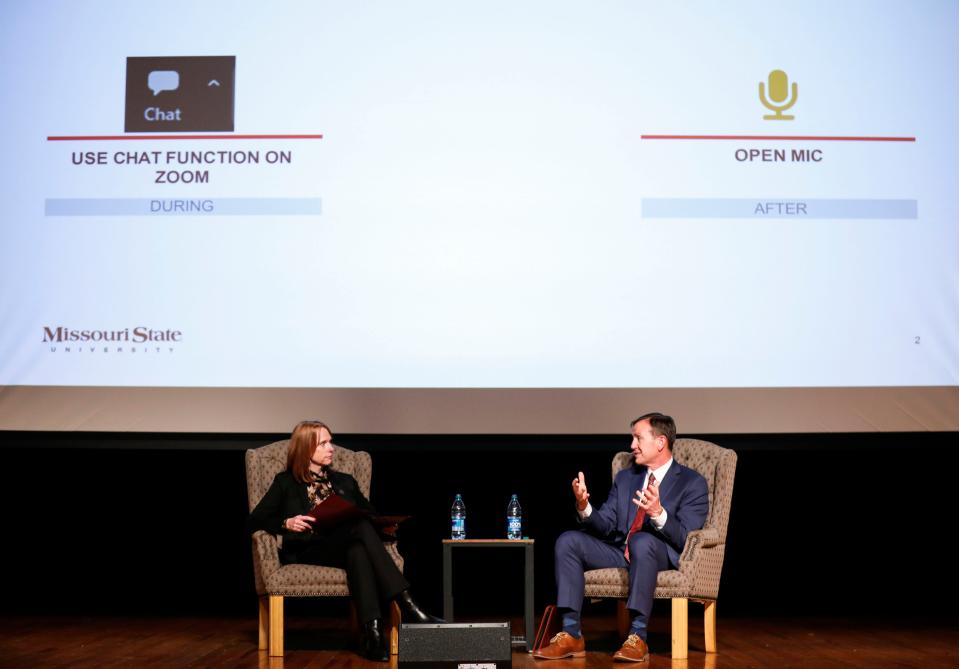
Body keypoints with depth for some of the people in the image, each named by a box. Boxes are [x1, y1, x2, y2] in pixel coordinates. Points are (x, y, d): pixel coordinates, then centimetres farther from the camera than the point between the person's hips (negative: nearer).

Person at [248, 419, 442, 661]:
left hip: (345, 547, 4)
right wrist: (286, 523, -13)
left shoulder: (345, 482, 26)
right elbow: (254, 521, 6)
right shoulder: (286, 482, 15)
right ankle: (407, 607, -45)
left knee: (357, 550, -38)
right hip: (306, 551, -3)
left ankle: (373, 631, -50)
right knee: (361, 528, -34)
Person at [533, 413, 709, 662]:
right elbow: (605, 526, 9)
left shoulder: (693, 483, -1)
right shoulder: (625, 477, 16)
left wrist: (658, 513, -34)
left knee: (642, 540, -39)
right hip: (620, 552, 6)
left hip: (662, 556, -6)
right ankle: (571, 635, -20)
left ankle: (638, 637, -36)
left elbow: (685, 538, -14)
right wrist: (584, 507, -13)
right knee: (568, 541, -17)